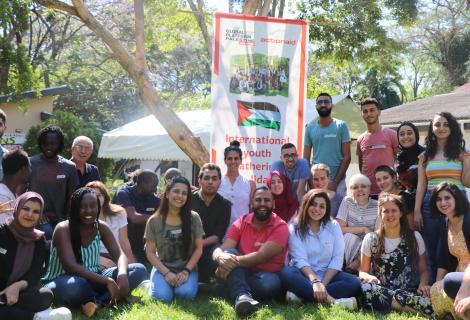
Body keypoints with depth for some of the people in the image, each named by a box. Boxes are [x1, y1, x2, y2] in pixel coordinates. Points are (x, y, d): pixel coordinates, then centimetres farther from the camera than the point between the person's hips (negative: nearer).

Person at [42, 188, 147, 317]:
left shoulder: (101, 227, 0)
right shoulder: (63, 229, -16)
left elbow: (119, 255, -7)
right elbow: (71, 266, -28)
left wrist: (122, 274, -32)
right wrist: (107, 281, -36)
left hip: (91, 281, 6)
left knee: (139, 270, -13)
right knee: (75, 285, -44)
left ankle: (97, 302, -29)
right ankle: (105, 299, -16)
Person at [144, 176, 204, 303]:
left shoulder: (193, 218, -3)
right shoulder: (154, 221, -5)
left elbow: (199, 248, -1)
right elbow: (150, 253, -3)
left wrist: (186, 271, -12)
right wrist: (166, 273, -15)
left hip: (187, 268, 0)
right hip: (162, 268, 0)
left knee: (186, 293, -29)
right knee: (162, 296, -26)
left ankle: (179, 284, 7)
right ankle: (154, 284, 10)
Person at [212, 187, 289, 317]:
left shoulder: (280, 227, -10)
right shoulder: (241, 223, 1)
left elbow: (262, 255, -24)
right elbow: (222, 249, -12)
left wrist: (235, 261, -36)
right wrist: (222, 257, -37)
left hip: (266, 275, -3)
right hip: (241, 273, 3)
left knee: (271, 283, -38)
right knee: (230, 253, -27)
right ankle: (242, 296, -45)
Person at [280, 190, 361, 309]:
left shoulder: (333, 226, 6)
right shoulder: (295, 228, -1)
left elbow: (337, 259, -3)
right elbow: (300, 260, -13)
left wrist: (323, 283, -17)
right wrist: (315, 281, -31)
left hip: (328, 275, 2)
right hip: (305, 275, -2)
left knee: (355, 284, -25)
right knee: (286, 273, -34)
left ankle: (302, 294, -29)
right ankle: (329, 300, -37)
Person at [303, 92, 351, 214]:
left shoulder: (341, 126, 0)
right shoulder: (310, 127, 7)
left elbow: (347, 157, -2)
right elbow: (306, 158, 9)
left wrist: (335, 181, -10)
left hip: (337, 180, -2)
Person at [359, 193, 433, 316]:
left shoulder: (415, 237, 9)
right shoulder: (371, 239, 8)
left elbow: (423, 270, 12)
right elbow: (363, 271, 11)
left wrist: (423, 284, -12)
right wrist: (369, 278, -14)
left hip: (410, 291, -3)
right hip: (381, 290, 3)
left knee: (426, 300, -39)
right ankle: (412, 308, -29)